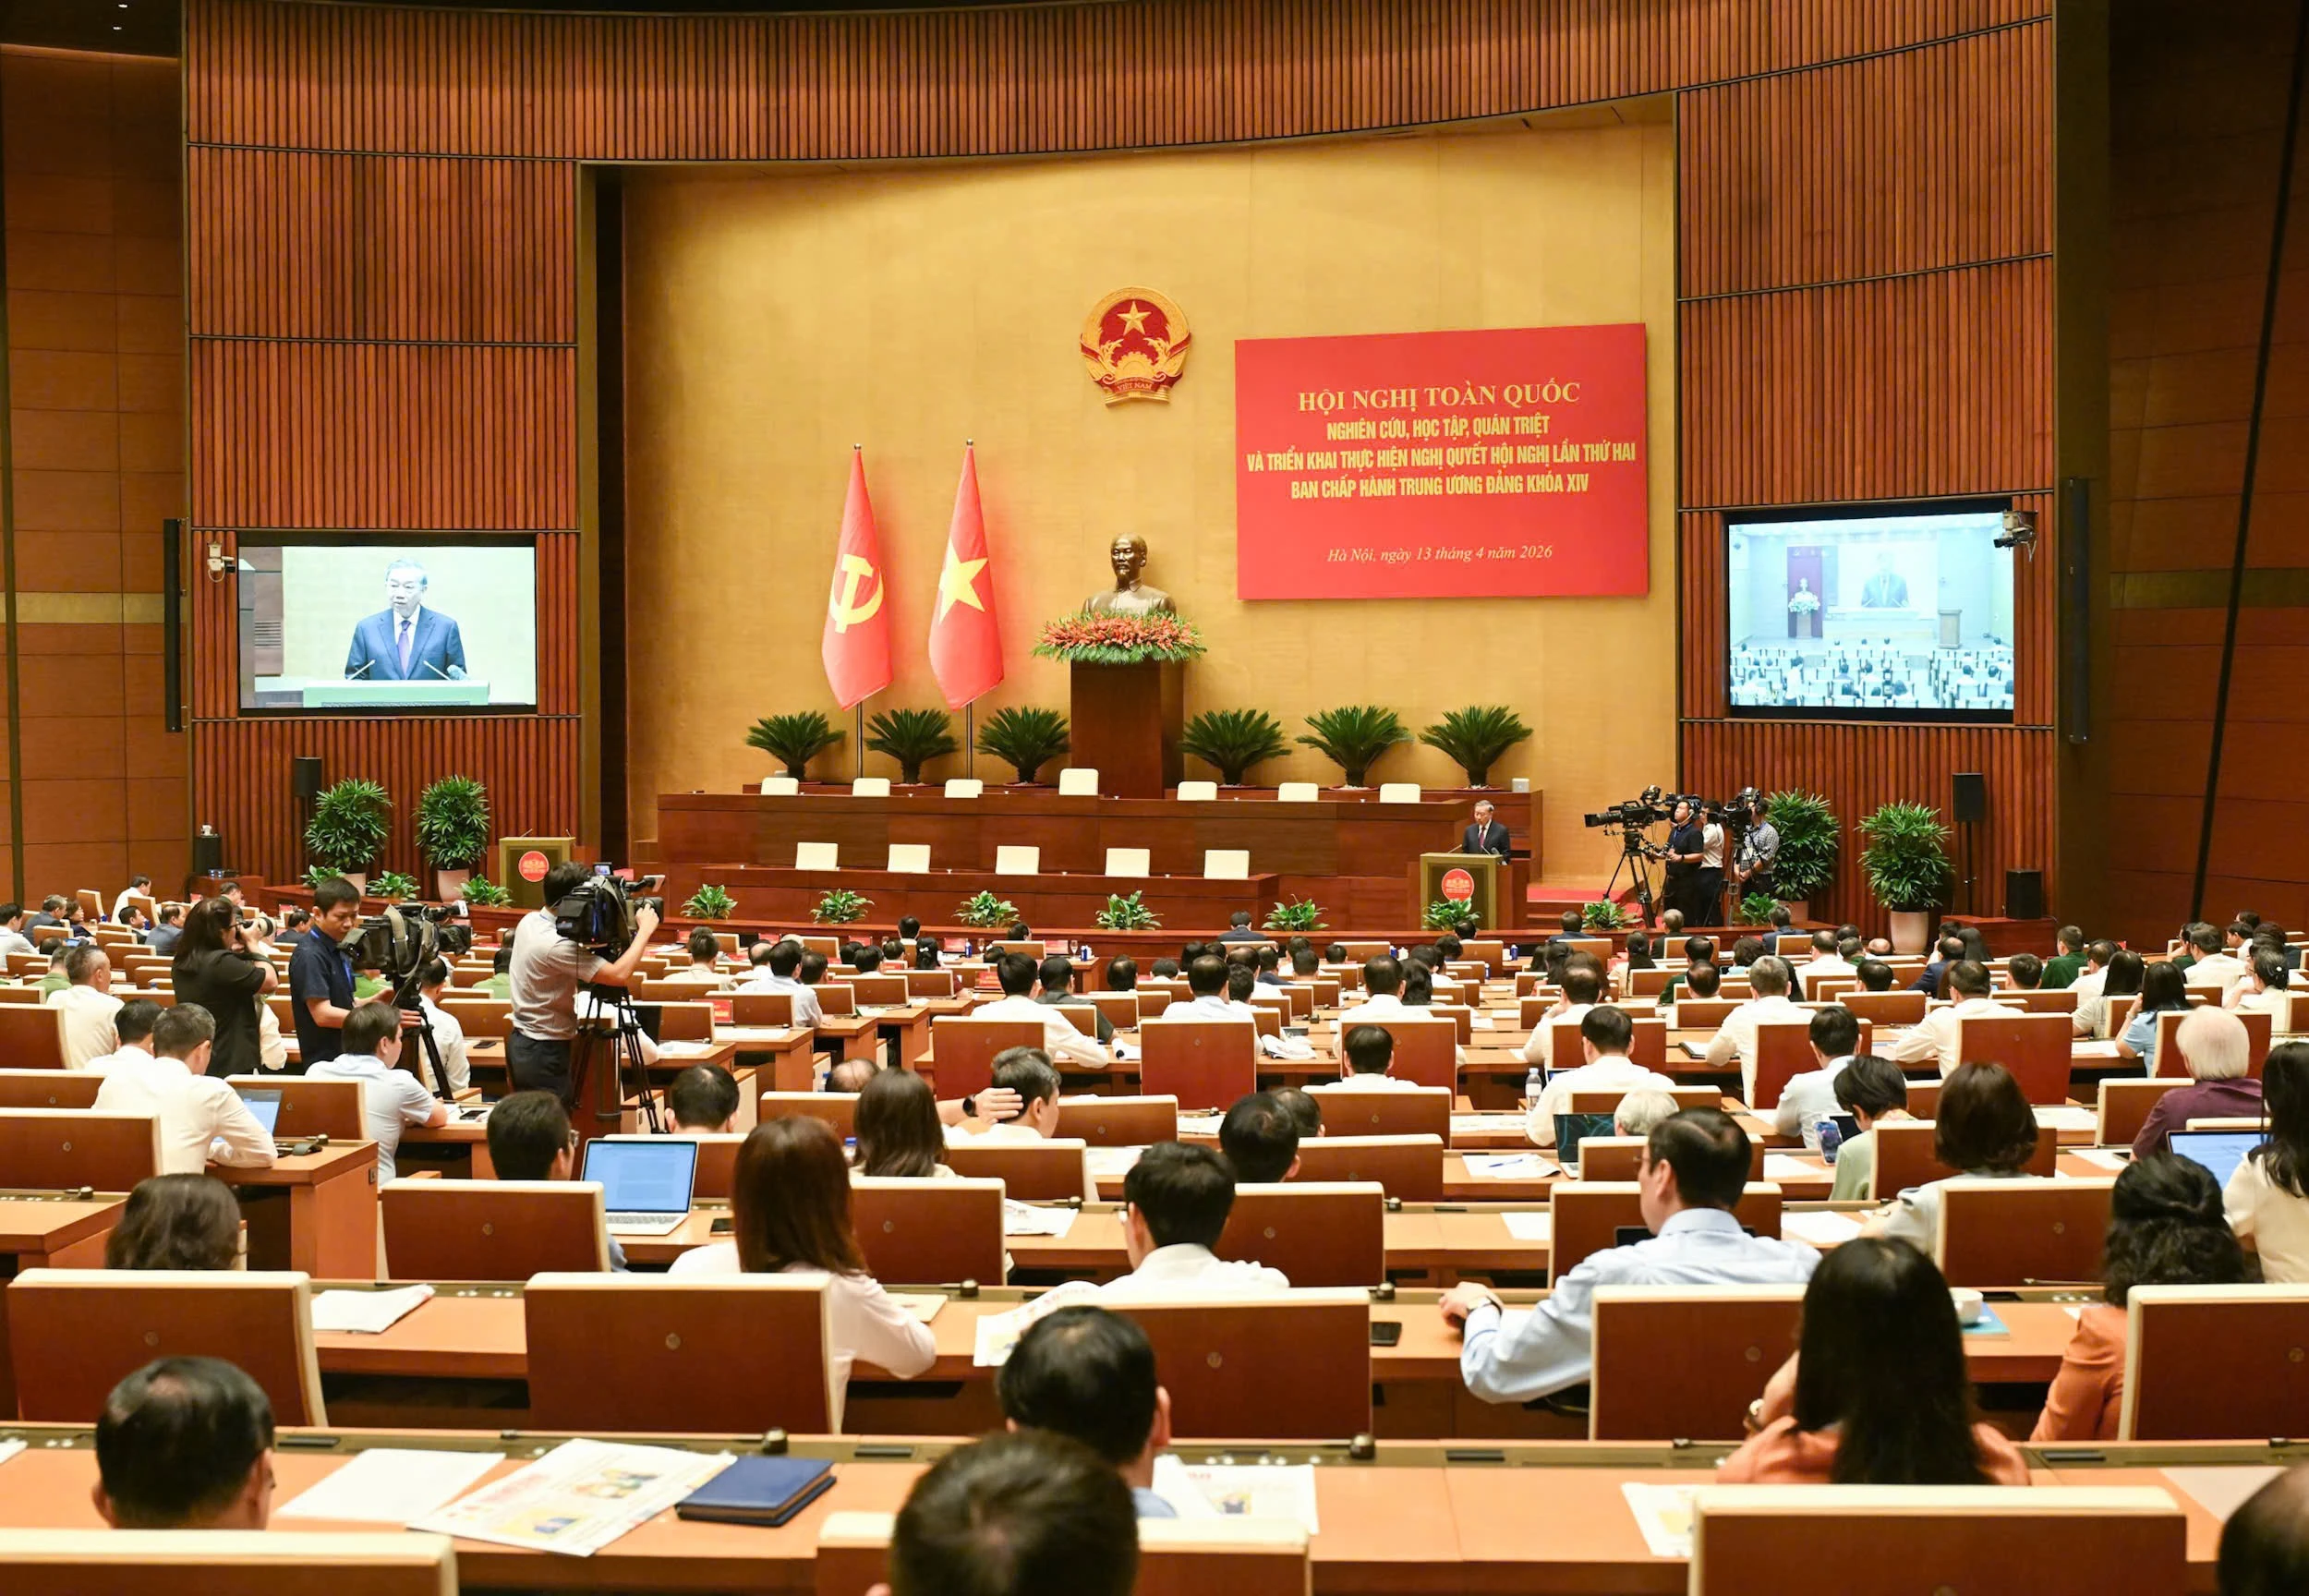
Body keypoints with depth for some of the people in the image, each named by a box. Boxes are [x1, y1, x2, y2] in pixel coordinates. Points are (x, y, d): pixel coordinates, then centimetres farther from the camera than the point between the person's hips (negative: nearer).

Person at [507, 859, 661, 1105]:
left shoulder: (529, 921, 3)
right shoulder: (556, 945, -26)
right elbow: (619, 975, -29)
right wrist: (645, 930, -17)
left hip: (522, 1042, 10)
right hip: (544, 1054, -10)